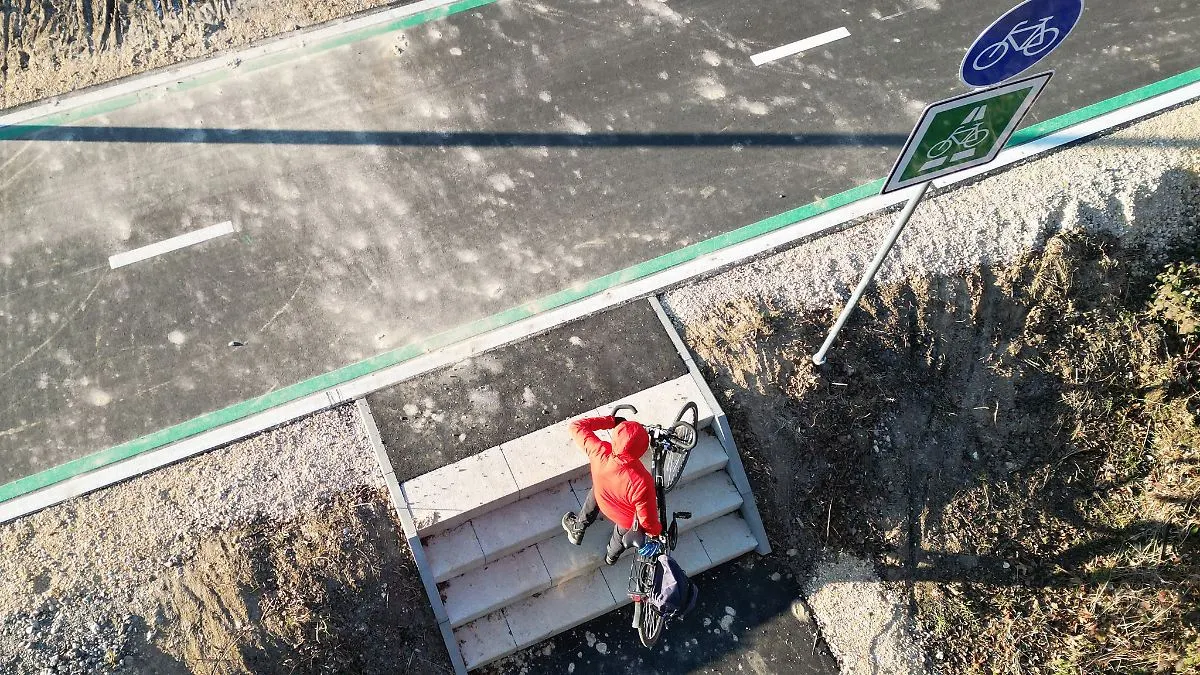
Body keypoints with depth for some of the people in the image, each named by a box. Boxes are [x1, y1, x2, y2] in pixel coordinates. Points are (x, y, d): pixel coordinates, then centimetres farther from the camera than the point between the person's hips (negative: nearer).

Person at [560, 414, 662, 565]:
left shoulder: (599, 452, -39)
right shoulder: (642, 482, -47)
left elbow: (576, 426, -21)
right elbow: (648, 521, -31)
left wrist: (612, 421, -18)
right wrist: (656, 531, -7)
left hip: (603, 502, 1)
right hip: (629, 522, -1)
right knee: (620, 537, 34)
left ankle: (578, 530, 59)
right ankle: (612, 555, 68)